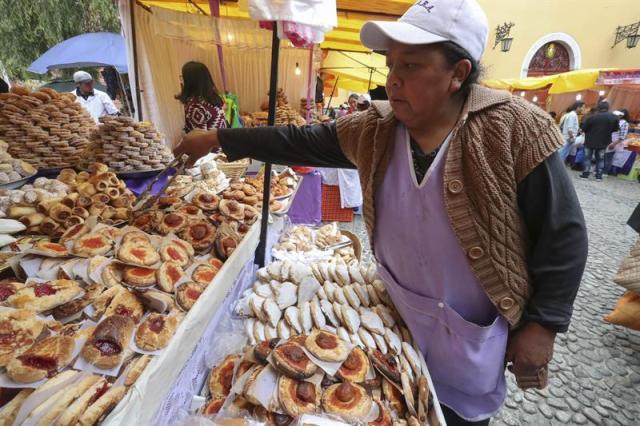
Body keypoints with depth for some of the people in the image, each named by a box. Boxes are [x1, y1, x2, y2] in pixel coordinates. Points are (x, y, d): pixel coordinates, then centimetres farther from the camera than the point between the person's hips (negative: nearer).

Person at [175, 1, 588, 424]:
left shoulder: (512, 131, -19)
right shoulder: (374, 131, -7)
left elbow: (563, 233, -12)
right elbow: (298, 142, -3)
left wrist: (542, 323, -12)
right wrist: (218, 139, -1)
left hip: (473, 333, -3)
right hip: (398, 314, 4)